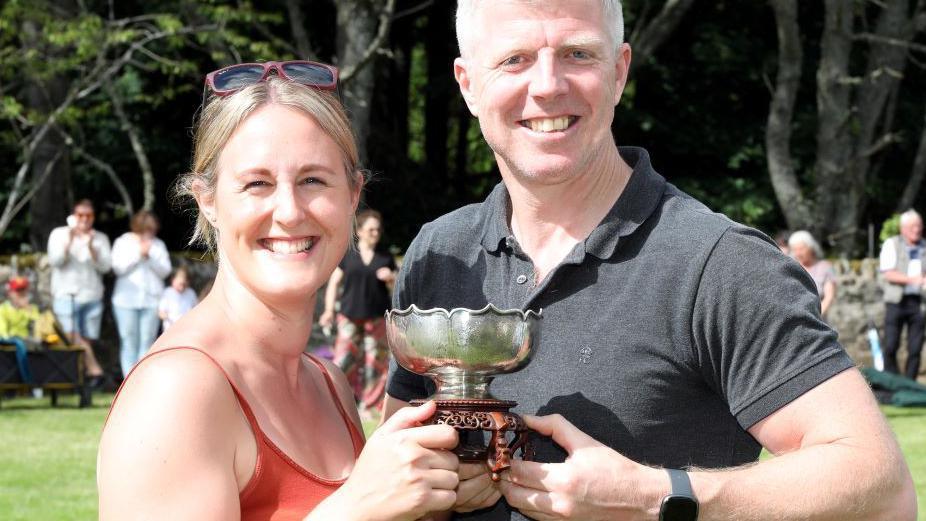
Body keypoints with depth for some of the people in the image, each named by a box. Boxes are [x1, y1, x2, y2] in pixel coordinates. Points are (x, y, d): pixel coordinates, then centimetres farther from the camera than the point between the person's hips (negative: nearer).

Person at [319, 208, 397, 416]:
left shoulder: (385, 258, 10)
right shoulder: (346, 255, 5)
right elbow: (334, 283, 5)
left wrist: (390, 277, -9)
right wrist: (329, 309, -6)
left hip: (377, 318, 2)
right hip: (350, 316, -2)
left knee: (374, 361, 1)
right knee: (344, 360, -8)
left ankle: (366, 406, 8)